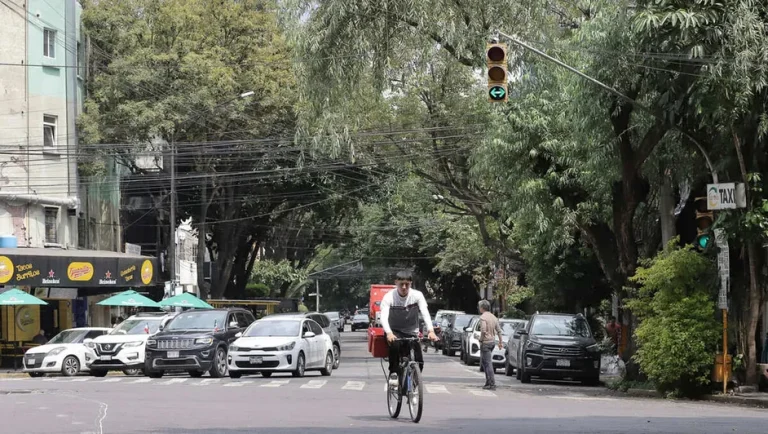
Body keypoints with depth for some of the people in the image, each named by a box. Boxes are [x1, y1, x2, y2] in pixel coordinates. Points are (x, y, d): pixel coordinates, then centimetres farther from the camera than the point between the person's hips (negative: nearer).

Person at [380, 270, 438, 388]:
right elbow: (384, 317, -24)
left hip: (411, 333, 2)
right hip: (394, 332, -2)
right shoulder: (389, 297, -12)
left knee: (419, 363, -12)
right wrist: (389, 333, -43)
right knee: (395, 343, -36)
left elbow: (425, 313, -19)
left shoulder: (417, 295, -8)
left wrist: (431, 331, -36)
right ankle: (393, 373, -22)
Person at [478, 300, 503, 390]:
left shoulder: (483, 317, -14)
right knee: (484, 362, 19)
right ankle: (488, 382, 21)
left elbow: (483, 330, -24)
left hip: (485, 342, -9)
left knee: (488, 363, -8)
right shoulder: (493, 317, 12)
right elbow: (499, 331, 13)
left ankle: (492, 384, -11)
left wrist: (481, 339, -10)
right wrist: (501, 342, 17)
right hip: (492, 342, 9)